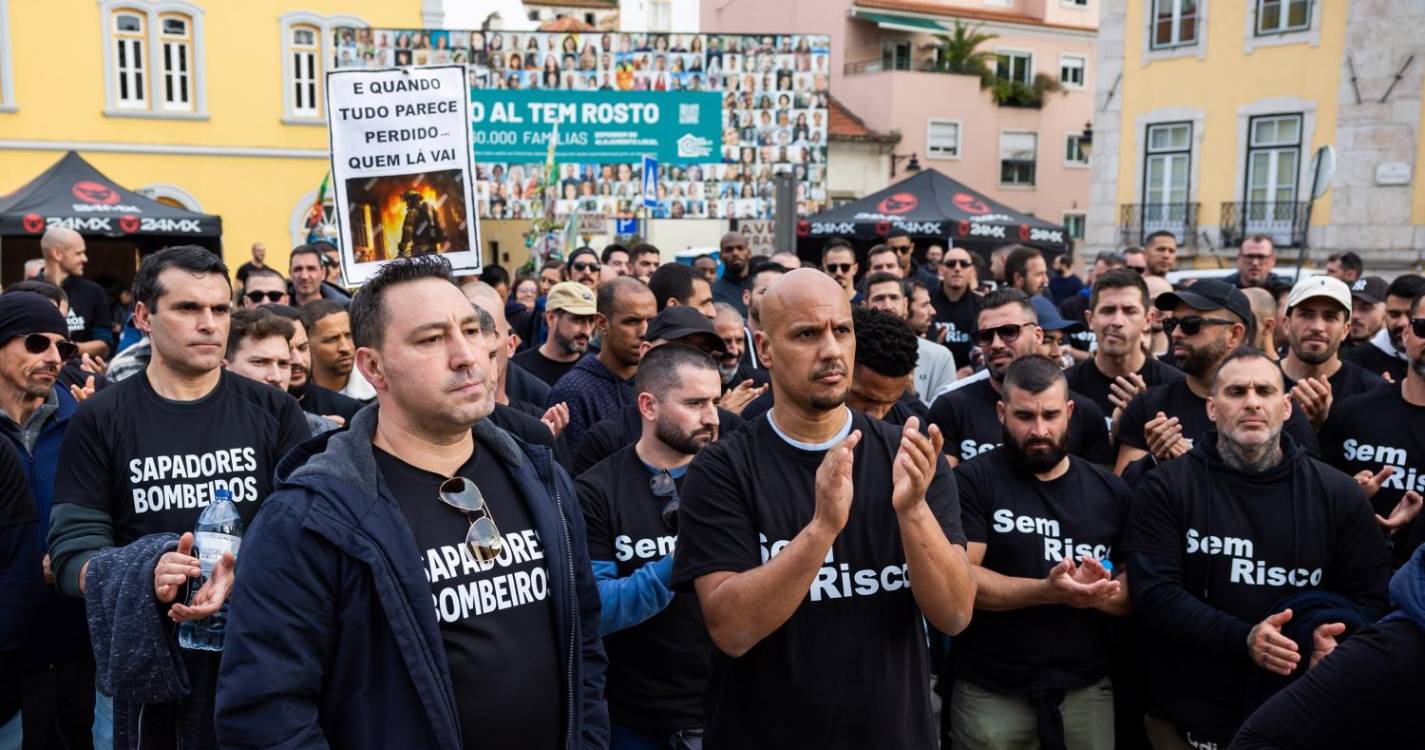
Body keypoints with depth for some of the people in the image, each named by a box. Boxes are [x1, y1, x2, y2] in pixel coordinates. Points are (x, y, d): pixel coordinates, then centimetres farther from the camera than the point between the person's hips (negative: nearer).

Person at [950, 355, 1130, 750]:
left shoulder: (1110, 489, 5)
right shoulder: (973, 480, -8)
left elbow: (1135, 587, 4)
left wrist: (1096, 592, -18)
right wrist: (1048, 591, -27)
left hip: (1087, 689, 4)